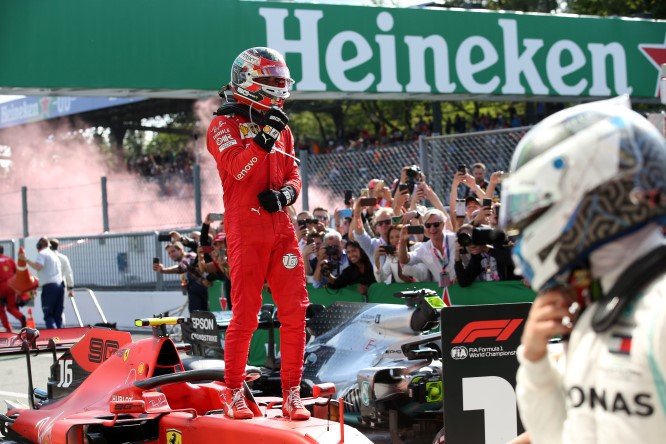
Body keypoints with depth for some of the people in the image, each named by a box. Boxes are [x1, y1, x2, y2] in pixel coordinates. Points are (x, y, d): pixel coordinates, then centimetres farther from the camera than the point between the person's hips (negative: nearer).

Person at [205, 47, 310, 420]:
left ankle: (292, 394, 6)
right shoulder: (224, 125, 1)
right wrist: (264, 137, -24)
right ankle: (234, 393, 7)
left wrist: (286, 193, -4)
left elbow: (293, 174, 17)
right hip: (246, 229, -6)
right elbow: (238, 168, -15)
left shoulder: (282, 128, 20)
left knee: (295, 311, 0)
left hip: (281, 228, 6)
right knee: (245, 315, -5)